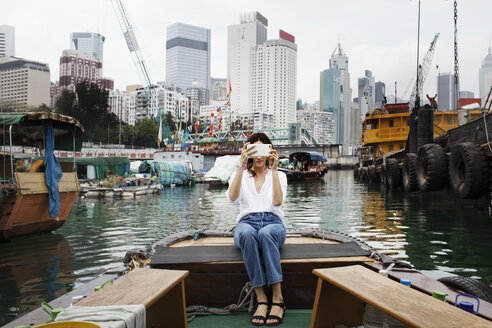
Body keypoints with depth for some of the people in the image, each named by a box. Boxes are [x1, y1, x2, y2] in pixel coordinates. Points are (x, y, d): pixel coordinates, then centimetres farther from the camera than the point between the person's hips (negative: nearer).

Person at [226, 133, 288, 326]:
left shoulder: (279, 175, 14)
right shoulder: (240, 175, 14)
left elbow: (278, 201, -8)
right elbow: (232, 197, -10)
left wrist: (273, 169, -11)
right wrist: (241, 165, -17)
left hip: (273, 223, 0)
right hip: (247, 222, 0)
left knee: (265, 233, -38)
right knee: (248, 233, -38)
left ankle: (278, 299, -34)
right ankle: (261, 299, -33)